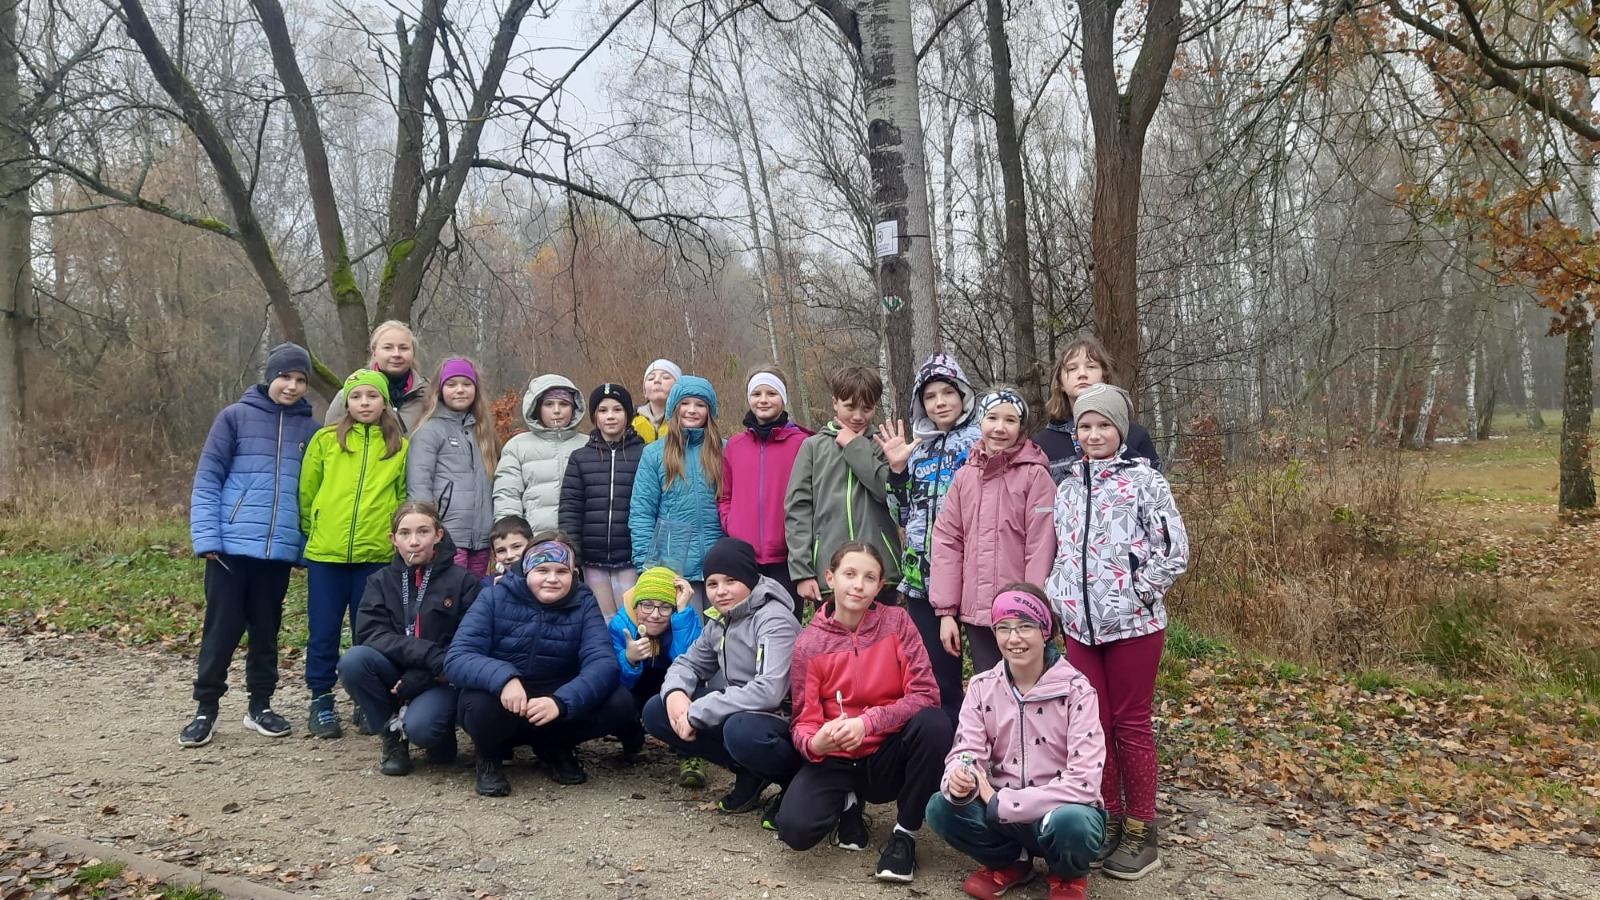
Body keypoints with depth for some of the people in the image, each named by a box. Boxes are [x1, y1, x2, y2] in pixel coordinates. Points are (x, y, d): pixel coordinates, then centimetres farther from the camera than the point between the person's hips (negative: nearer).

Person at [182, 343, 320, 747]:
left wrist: (309, 546, 4)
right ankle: (206, 710, 14)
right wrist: (206, 538, -11)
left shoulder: (310, 429, 7)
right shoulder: (235, 417, -1)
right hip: (231, 546, -2)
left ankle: (260, 706, 23)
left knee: (266, 629, 11)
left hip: (279, 549, 2)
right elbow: (207, 480, -3)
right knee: (221, 628, 2)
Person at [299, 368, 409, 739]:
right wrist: (313, 530, 10)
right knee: (323, 632, 7)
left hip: (376, 555, 0)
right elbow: (307, 492, 8)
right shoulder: (325, 440, 2)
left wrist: (393, 534, 5)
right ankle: (321, 701, 20)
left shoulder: (400, 447, 4)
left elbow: (404, 498, 10)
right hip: (325, 553, 0)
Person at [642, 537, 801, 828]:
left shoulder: (775, 620, -20)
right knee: (656, 711, -3)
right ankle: (749, 774, 2)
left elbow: (769, 691, -33)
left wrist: (696, 713, -29)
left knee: (741, 731, -41)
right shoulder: (719, 620, 6)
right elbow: (689, 662, 13)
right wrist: (675, 692, -13)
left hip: (783, 720, -8)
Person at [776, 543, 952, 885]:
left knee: (933, 722, -32)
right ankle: (848, 804, 11)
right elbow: (804, 720, -5)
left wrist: (867, 721, -28)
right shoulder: (809, 643, -6)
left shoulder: (897, 622, -7)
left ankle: (905, 834, -9)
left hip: (890, 755, 0)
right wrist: (814, 743, -30)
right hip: (837, 760, 0)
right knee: (795, 828, -27)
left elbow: (925, 694, -14)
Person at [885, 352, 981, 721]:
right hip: (924, 573, 5)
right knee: (937, 675, 9)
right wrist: (897, 470, 3)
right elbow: (905, 517, 14)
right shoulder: (915, 450, 16)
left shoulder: (983, 442, 2)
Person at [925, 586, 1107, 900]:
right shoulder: (981, 687, -2)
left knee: (1070, 822, -37)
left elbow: (1083, 782, -20)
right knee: (941, 808, -24)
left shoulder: (1075, 689, -13)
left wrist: (1002, 803, -22)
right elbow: (966, 754, -9)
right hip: (999, 810, 3)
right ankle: (1010, 862, 6)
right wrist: (959, 781, -34)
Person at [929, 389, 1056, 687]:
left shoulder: (1035, 475, -6)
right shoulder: (965, 476, 8)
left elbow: (1041, 547, -9)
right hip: (975, 612, 4)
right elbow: (947, 542, 6)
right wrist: (946, 609, 2)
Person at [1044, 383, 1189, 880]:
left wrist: (1137, 596, -10)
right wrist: (1057, 598, 5)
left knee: (1131, 726, 3)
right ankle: (1109, 820, 23)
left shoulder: (1143, 479, -6)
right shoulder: (1068, 485, 10)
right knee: (1095, 724, 10)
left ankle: (1141, 832, 15)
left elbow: (1175, 550, -9)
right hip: (1080, 625, 5)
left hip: (1133, 625, -5)